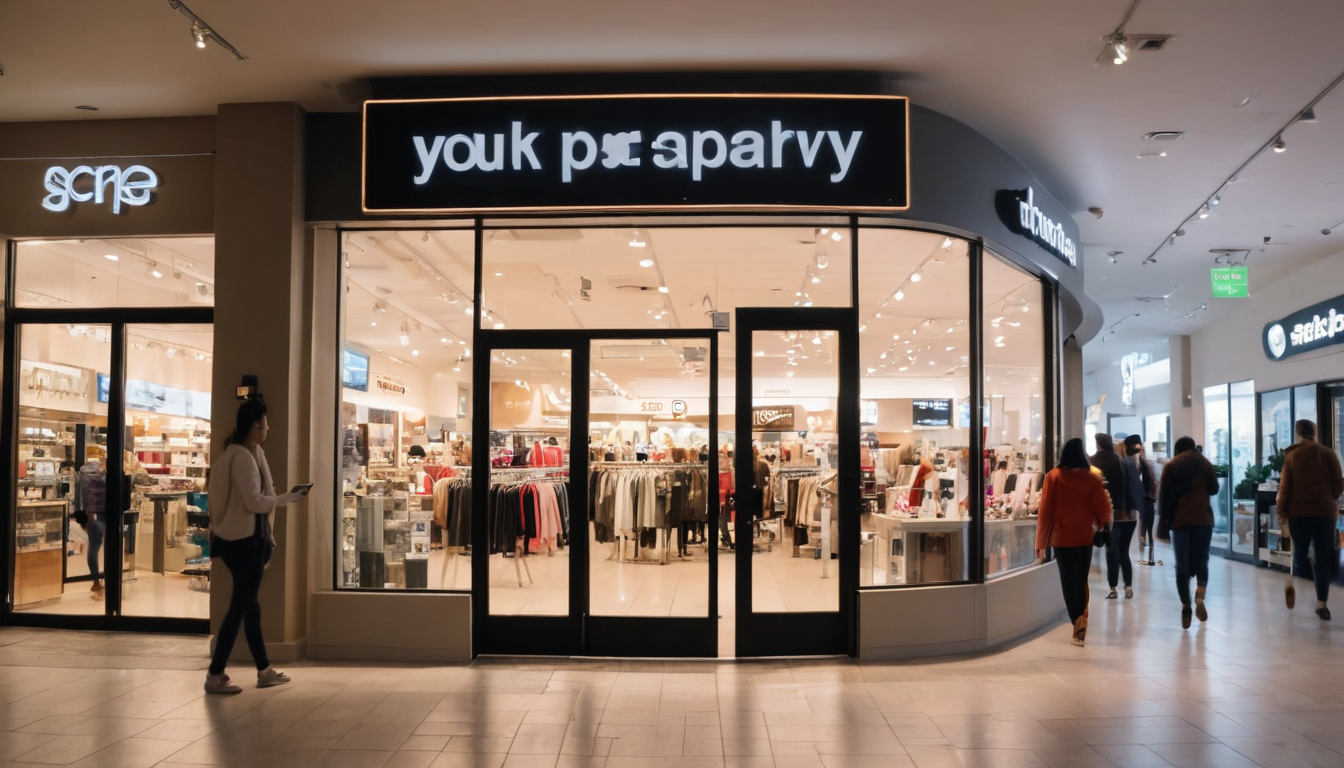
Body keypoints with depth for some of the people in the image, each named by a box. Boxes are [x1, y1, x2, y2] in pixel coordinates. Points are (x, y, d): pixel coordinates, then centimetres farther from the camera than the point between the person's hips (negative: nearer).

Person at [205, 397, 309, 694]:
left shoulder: (249, 454, 14)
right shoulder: (243, 457, -17)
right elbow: (254, 502, -21)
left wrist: (292, 496, 23)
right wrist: (279, 499, -5)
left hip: (244, 539, 11)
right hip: (244, 541, -11)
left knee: (250, 606, 15)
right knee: (239, 608, -4)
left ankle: (265, 671, 24)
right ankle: (215, 675, 1)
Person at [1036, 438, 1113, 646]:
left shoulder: (1054, 477, -5)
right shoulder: (1092, 478, -2)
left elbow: (1046, 510, -7)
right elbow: (1103, 508, -2)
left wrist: (1041, 542, -2)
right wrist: (1099, 524, 21)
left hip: (1063, 536, -2)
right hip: (1085, 535, 2)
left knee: (1069, 581, 3)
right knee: (1081, 580, 17)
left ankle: (1078, 620, -10)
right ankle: (1081, 618, 22)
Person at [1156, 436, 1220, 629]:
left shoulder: (1171, 465, 4)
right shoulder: (1204, 463, 5)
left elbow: (1163, 496, -1)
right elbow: (1214, 489, 5)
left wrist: (1164, 524, 2)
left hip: (1179, 520, 0)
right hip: (1203, 518, 0)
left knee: (1182, 565, 5)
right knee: (1201, 561, 11)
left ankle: (1186, 605, -2)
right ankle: (1199, 597, -12)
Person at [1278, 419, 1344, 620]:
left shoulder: (1291, 455, 0)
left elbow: (1285, 486, -1)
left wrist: (1282, 512, 6)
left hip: (1298, 512, 0)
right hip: (1325, 512, 0)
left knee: (1300, 554, 11)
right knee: (1323, 558, 3)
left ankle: (1293, 583, -13)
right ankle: (1321, 603, -1)